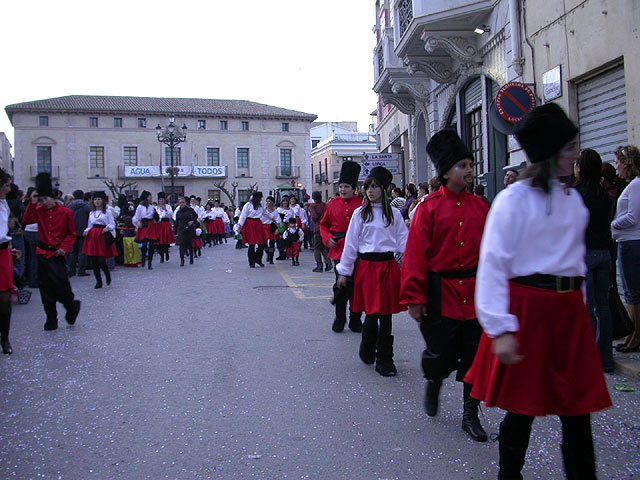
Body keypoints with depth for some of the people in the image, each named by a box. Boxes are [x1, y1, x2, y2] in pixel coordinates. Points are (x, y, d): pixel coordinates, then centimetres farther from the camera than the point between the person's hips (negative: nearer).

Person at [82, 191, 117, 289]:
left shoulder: (107, 212, 5)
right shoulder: (91, 213, 19)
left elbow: (112, 224, 1)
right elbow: (89, 226, 21)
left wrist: (108, 228, -19)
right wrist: (86, 231, 1)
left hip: (103, 236, -5)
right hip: (92, 237, 5)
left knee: (101, 260, -13)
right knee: (93, 260, 0)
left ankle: (107, 275, 17)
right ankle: (98, 281, 11)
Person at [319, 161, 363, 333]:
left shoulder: (362, 205, 2)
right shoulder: (332, 205, 7)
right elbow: (323, 225, 14)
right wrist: (327, 238, -3)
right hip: (339, 249, 0)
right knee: (341, 285, -1)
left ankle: (355, 320, 18)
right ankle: (339, 319, 14)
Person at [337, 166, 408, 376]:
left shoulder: (394, 213, 9)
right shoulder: (360, 213, 4)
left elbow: (403, 241, 8)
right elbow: (351, 243, 4)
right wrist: (344, 271, 4)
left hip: (389, 267, 2)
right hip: (367, 266, -2)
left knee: (386, 314, 5)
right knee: (372, 313, -5)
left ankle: (384, 360, 16)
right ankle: (367, 351, 22)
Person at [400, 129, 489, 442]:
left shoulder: (480, 207, 5)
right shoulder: (429, 207, -7)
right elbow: (416, 254, -9)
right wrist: (414, 298, -11)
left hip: (475, 292, 4)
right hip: (441, 292, -3)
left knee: (474, 355, 8)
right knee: (440, 354, 5)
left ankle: (470, 415, 22)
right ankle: (433, 385, 40)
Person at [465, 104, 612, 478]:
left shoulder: (574, 199, 12)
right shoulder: (513, 200, -9)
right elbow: (492, 264, -12)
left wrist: (576, 303, 16)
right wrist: (500, 329, -17)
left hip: (569, 309, 6)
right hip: (526, 307, -6)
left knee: (578, 407, 9)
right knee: (522, 405, 5)